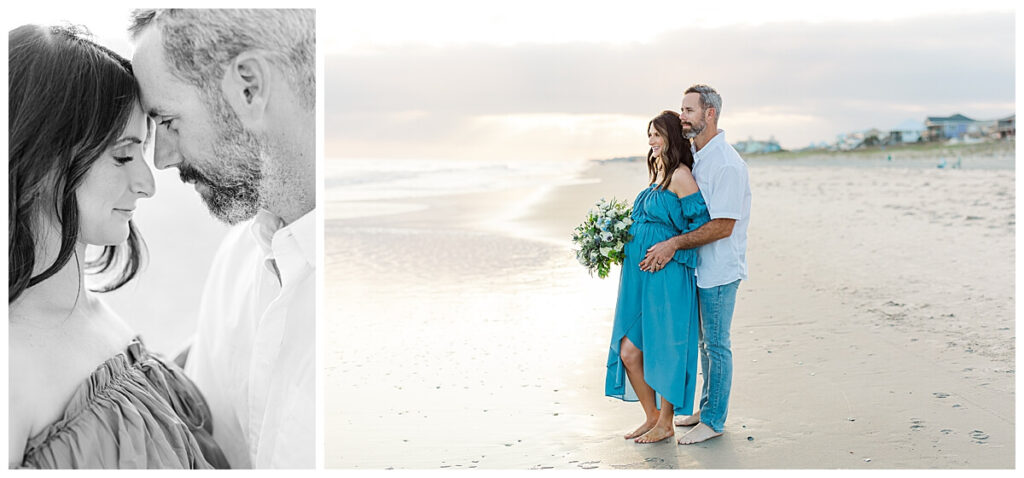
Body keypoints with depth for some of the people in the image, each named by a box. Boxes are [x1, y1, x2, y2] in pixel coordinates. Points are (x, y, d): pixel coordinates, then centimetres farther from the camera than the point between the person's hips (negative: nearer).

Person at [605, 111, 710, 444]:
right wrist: (627, 243, 15)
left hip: (666, 276, -9)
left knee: (663, 350, 2)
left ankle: (665, 423, 18)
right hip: (640, 276, 9)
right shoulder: (658, 174, 17)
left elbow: (702, 221, -15)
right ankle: (652, 416, 24)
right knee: (628, 351, 8)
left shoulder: (681, 175, -10)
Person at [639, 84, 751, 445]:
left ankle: (713, 420, 14)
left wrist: (674, 244, -24)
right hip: (699, 266, 9)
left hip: (719, 269, -9)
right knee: (704, 341, 18)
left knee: (716, 344, 2)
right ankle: (706, 407, 32)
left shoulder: (726, 163, -20)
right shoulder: (694, 156, 10)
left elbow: (723, 226, -23)